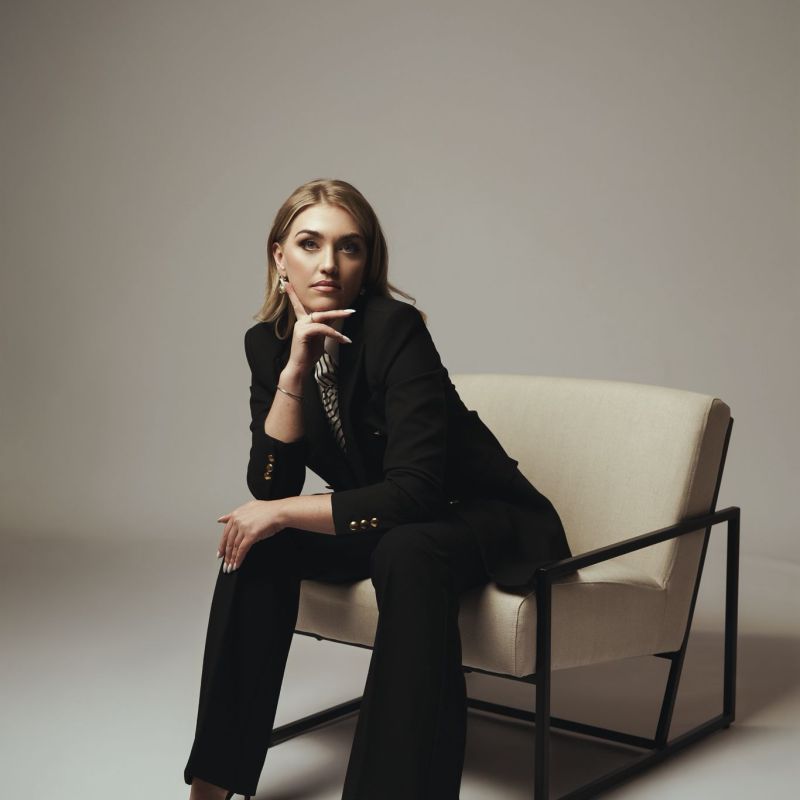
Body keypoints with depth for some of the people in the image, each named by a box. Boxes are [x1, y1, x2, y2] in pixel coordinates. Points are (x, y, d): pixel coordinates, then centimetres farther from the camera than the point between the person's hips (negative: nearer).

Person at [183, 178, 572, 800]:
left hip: (487, 524, -6)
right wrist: (294, 371, -23)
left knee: (407, 551, -36)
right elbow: (269, 489, -12)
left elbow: (414, 494, -29)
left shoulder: (394, 328, -24)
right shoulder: (266, 342, -5)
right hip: (381, 527, 6)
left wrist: (284, 512, -25)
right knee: (257, 543, -16)